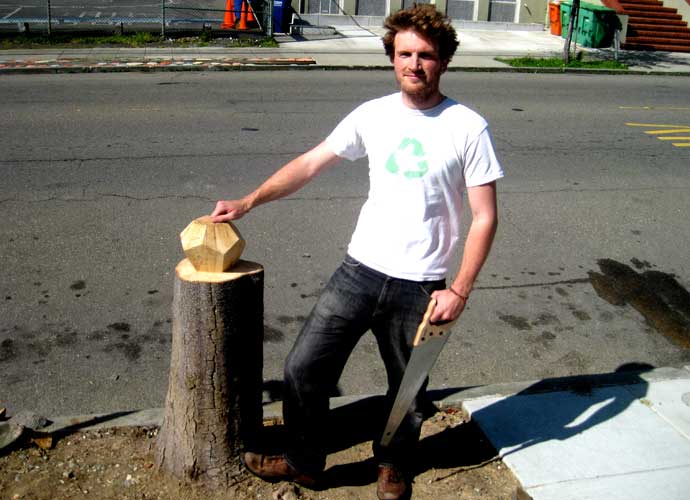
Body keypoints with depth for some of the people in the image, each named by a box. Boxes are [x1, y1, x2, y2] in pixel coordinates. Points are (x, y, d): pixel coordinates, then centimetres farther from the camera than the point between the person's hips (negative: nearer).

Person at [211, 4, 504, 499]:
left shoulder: (468, 128, -8)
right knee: (303, 369, 4)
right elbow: (310, 163, 8)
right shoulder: (372, 115, 2)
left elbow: (485, 217, -7)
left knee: (407, 390, 14)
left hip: (419, 286, -3)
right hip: (359, 270, 3)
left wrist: (459, 290, -12)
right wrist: (249, 201, 1)